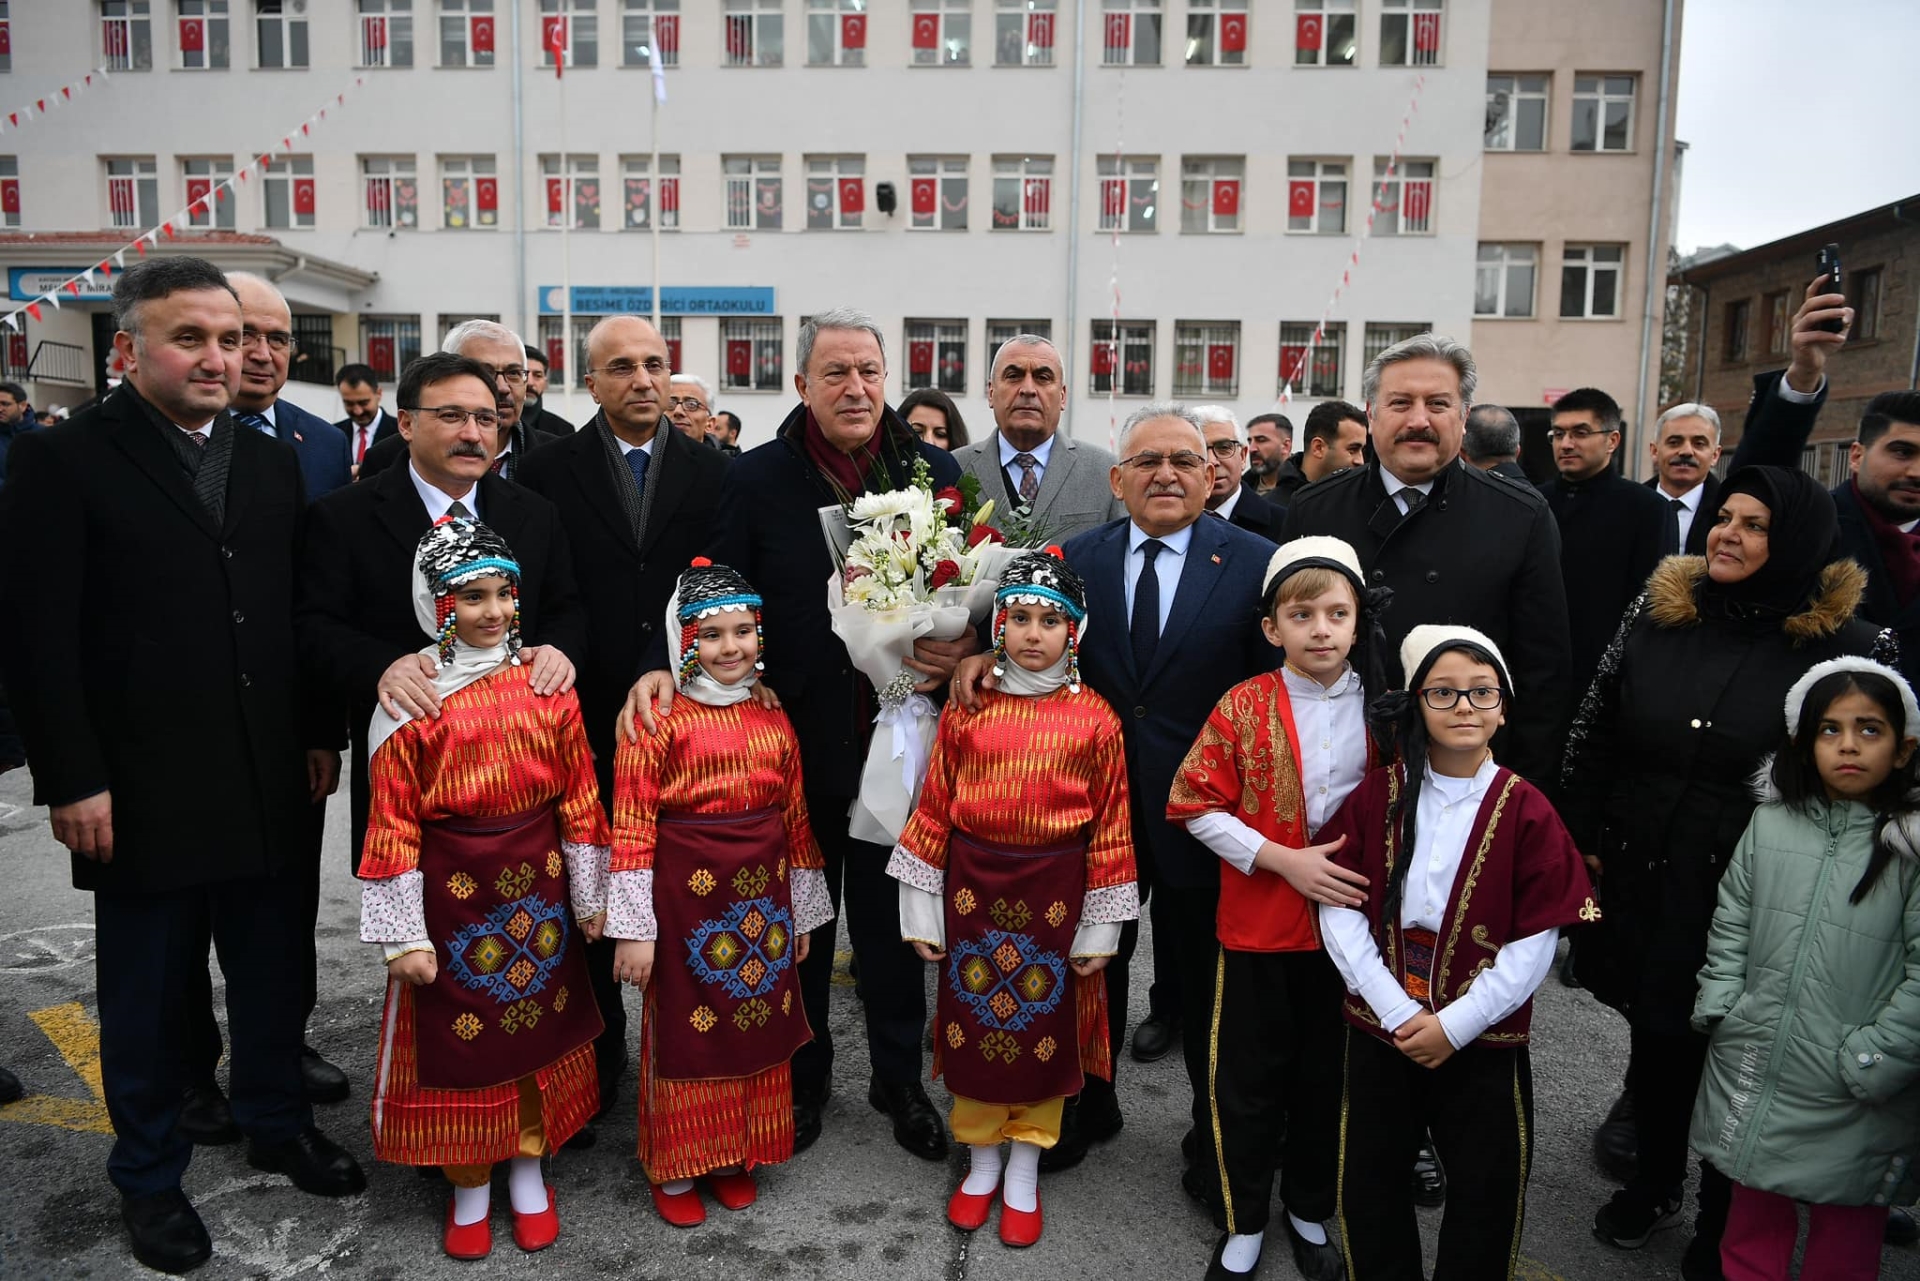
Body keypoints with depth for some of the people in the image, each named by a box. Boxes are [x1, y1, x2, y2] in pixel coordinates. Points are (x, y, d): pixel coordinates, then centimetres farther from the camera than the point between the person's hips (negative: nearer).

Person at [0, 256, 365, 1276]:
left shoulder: (272, 463, 8)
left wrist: (320, 735, 6)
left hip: (273, 785, 4)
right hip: (142, 795, -4)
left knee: (275, 974, 16)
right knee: (148, 997, 12)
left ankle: (277, 1123, 37)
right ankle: (148, 1175, 31)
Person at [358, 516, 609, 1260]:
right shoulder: (410, 697, -10)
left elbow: (579, 796, 2)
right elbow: (393, 820, -9)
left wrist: (590, 895, 4)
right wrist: (403, 933, -10)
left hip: (536, 885, 3)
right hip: (452, 891, -2)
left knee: (537, 1024, 14)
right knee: (457, 1033, 10)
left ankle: (529, 1170, 34)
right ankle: (468, 1185, 31)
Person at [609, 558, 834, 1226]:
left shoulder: (773, 721, 6)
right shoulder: (660, 721, -10)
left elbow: (794, 819, 11)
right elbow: (633, 825, -12)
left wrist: (802, 911, 13)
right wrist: (633, 927, -14)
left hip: (761, 896, 5)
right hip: (687, 896, -5)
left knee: (756, 1025, 14)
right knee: (686, 1029, 7)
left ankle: (732, 1157, 34)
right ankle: (675, 1169, 27)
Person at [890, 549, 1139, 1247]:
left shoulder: (1094, 718, -6)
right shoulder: (966, 708, -3)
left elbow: (1110, 828, -3)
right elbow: (935, 810, 0)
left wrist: (1100, 928, -2)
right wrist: (921, 912, 0)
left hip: (1053, 894, -1)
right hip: (972, 887, 1)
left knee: (1042, 1030, 11)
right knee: (973, 1025, 12)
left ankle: (1024, 1173, 31)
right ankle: (983, 1162, 34)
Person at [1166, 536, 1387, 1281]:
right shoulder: (1244, 706, -10)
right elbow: (1195, 805, -11)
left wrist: (1372, 873, -6)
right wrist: (1283, 860, -18)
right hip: (1257, 924, -2)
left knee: (1329, 1077, 17)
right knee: (1247, 1080, 10)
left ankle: (1311, 1212, 39)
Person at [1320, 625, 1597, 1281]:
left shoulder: (1526, 812, -8)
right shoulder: (1375, 797, -5)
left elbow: (1535, 944, -10)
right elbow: (1341, 914, -7)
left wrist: (1455, 1025, -14)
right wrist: (1402, 1013, -14)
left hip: (1484, 1039, -1)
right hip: (1380, 1030, 1)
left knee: (1487, 1197, 12)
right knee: (1368, 1185, 14)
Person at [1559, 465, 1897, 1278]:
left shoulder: (1850, 647, -10)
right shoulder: (1657, 612, -1)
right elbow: (1593, 733, 5)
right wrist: (1582, 842, 4)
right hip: (1643, 883, 3)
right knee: (1653, 1042, 18)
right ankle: (1653, 1183, 42)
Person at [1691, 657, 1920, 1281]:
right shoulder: (1770, 824, 1)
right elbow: (1730, 925, 8)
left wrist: (1867, 1059, -15)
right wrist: (1722, 1010, 1)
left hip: (1853, 1103, -3)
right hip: (1751, 1079, 3)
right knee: (1751, 1228, 20)